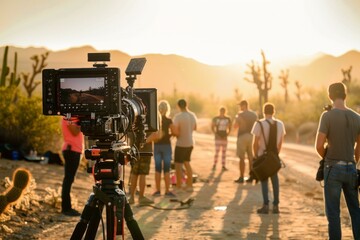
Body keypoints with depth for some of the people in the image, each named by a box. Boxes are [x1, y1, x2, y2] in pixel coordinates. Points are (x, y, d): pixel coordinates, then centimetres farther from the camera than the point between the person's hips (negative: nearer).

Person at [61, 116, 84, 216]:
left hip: (75, 149, 10)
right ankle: (65, 208, -8)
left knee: (69, 179, 11)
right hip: (71, 149, -10)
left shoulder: (73, 117, 18)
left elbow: (77, 132, 15)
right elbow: (75, 132, -18)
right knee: (68, 179, -9)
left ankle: (67, 207, 16)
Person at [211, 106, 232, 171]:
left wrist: (227, 134, -1)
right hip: (218, 138, -3)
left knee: (224, 152, 5)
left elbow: (229, 128, 13)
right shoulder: (215, 118, -4)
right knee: (217, 151, -8)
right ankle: (214, 165, 2)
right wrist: (216, 134, -10)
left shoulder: (228, 119, 4)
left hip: (224, 137, 3)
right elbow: (212, 127, 1)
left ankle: (223, 166, 9)